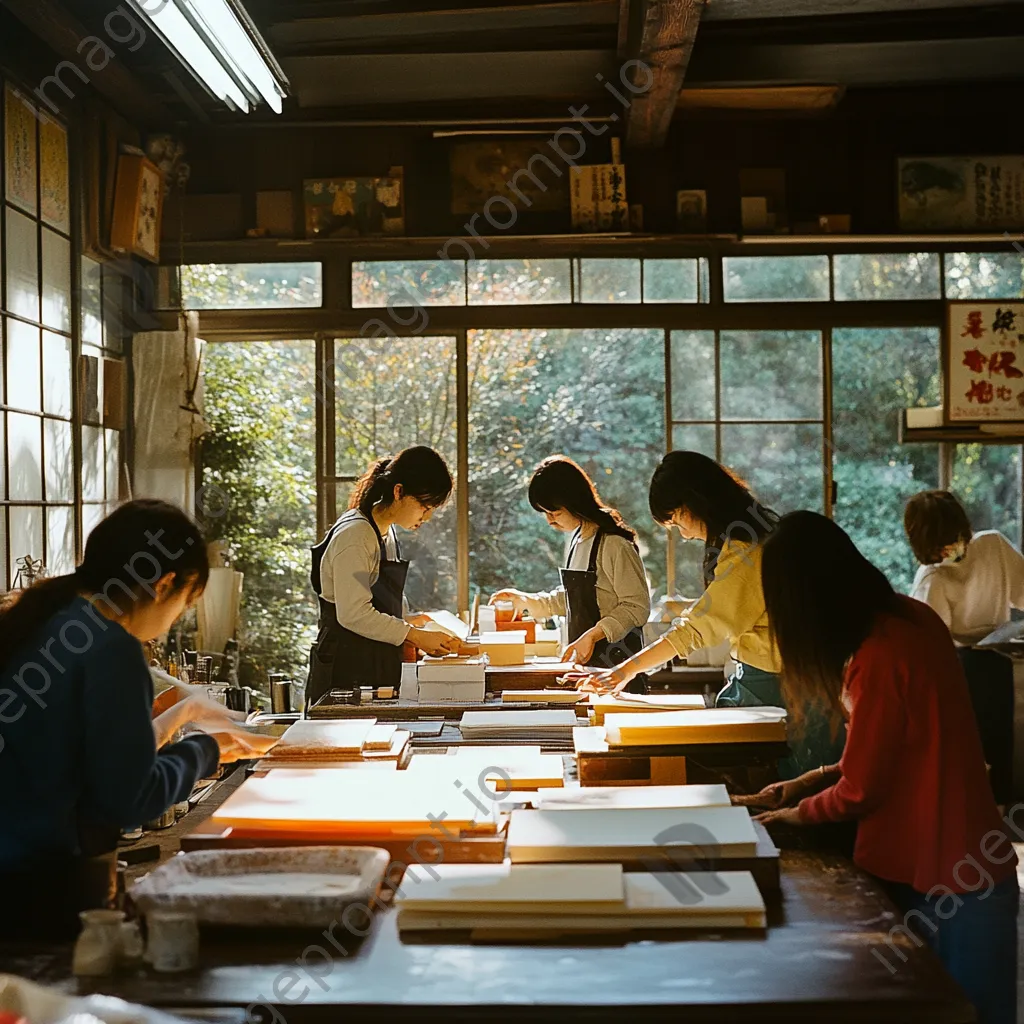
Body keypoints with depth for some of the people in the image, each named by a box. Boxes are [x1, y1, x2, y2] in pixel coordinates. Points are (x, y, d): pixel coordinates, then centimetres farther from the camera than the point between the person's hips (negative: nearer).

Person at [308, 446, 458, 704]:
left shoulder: (387, 532, 14)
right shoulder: (355, 535, -14)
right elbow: (353, 613, -21)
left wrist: (413, 637, 6)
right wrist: (415, 636, -17)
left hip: (377, 669, 9)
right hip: (348, 671, -9)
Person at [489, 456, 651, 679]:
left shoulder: (614, 544, -14)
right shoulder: (576, 540, 14)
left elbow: (637, 607, -14)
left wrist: (592, 635, -21)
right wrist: (527, 601, 15)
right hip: (584, 662, 7)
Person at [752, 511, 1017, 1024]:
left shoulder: (881, 655, -26)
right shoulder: (911, 616, 1)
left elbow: (861, 790, -15)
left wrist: (801, 812, 4)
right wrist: (814, 780, 11)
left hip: (937, 881, -8)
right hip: (964, 862, 8)